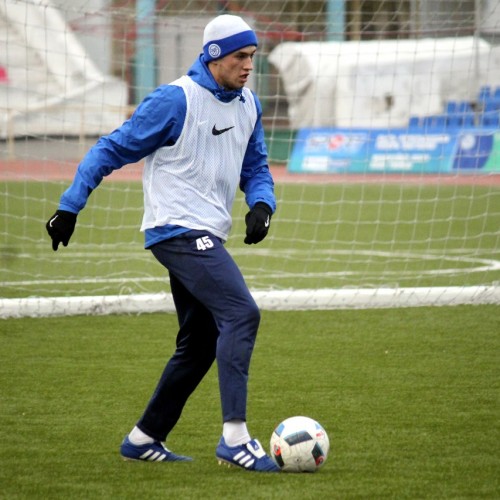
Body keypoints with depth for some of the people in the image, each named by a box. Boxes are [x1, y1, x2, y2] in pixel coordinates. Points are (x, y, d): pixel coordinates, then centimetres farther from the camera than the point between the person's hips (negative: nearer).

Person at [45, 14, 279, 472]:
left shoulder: (248, 105, 12)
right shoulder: (175, 100, -11)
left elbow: (255, 167, 21)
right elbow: (113, 149, -6)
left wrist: (261, 203, -1)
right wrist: (70, 207, -7)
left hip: (205, 237, 9)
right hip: (177, 229, -9)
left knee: (199, 344, 12)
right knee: (241, 314, -22)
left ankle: (144, 439, 23)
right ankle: (234, 438, -25)